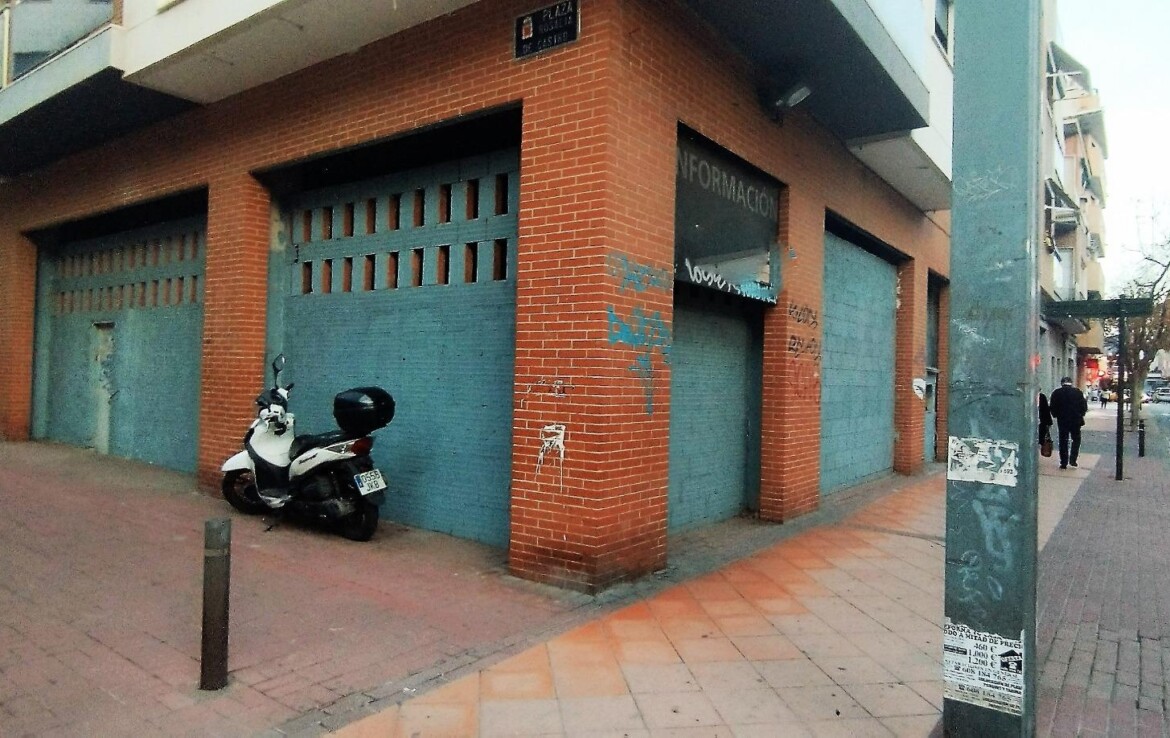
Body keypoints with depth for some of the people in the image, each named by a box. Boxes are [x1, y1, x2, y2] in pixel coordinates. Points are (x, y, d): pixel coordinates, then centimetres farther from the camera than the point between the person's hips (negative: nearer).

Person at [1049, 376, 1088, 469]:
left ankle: (1064, 463, 7)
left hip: (1062, 420, 0)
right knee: (1076, 439, 16)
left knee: (1063, 441, 7)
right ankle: (1073, 459, 5)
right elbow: (1084, 407, -2)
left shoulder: (1056, 393, -4)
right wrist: (1080, 415, 14)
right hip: (1076, 420, 0)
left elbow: (1052, 407, -4)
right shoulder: (1078, 392, -4)